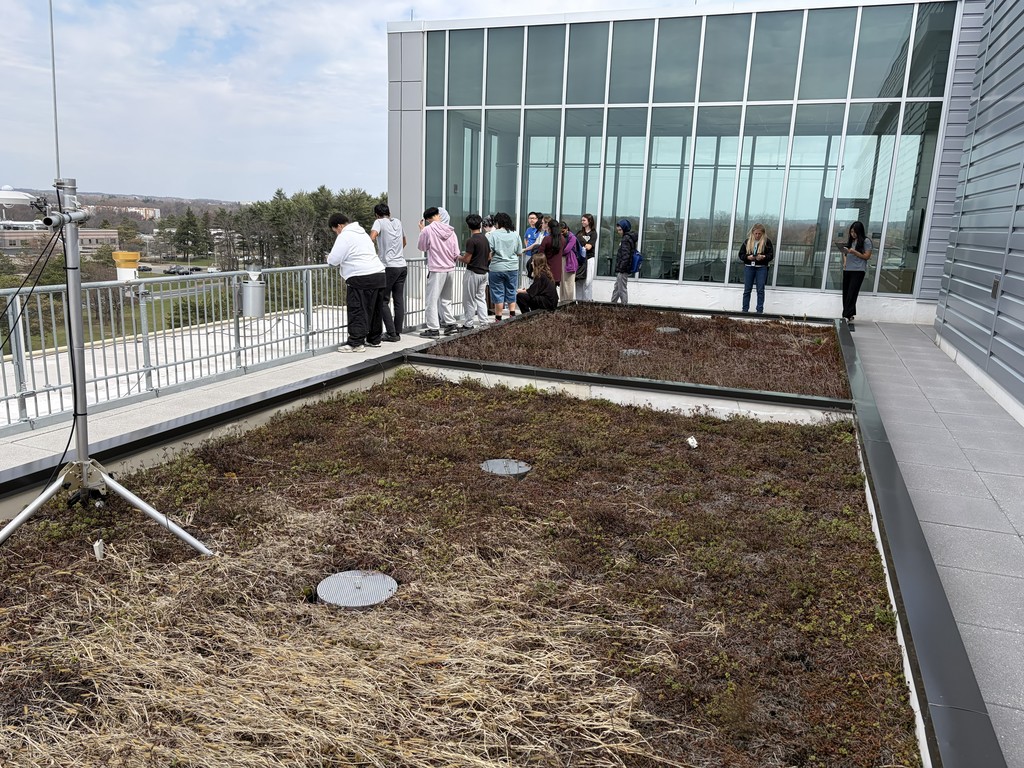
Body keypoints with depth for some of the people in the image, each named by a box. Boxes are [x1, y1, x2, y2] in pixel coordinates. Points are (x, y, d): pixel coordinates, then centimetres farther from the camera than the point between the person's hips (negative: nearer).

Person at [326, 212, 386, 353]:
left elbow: (334, 260, -10)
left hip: (361, 279, -9)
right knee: (375, 310, 15)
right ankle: (374, 339, 24)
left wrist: (329, 258, 12)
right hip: (379, 274, 9)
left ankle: (356, 343, -5)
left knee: (357, 311, -5)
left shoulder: (345, 236, -6)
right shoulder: (362, 232, 24)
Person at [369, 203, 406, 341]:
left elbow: (372, 238, -21)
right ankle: (397, 333, 11)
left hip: (389, 267, -6)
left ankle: (392, 333, -3)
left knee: (383, 301, 1)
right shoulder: (398, 222, 15)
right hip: (402, 265, 6)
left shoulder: (379, 222, -3)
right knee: (399, 300, 8)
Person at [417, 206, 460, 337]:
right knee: (446, 299, 19)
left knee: (432, 300, 1)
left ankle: (433, 329, 0)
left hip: (436, 270, -5)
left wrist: (421, 230, 13)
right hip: (450, 269, 6)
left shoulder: (428, 230, -11)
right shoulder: (450, 231, 3)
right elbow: (456, 254, 5)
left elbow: (421, 247, 4)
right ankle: (451, 323, 20)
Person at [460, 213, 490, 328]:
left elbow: (467, 260, -17)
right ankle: (484, 322, 10)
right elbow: (489, 257, 13)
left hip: (473, 273, -7)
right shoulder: (485, 239, 8)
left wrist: (459, 257, 1)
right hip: (483, 272, 7)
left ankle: (468, 324, 8)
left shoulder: (471, 241, -17)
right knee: (480, 298, 14)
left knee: (469, 300, 2)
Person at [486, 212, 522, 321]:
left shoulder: (493, 235, -9)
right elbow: (520, 253, 6)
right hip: (513, 268, 3)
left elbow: (489, 253, -12)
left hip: (497, 268, -3)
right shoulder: (515, 235, 1)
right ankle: (512, 316, 11)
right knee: (511, 293, 13)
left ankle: (498, 319, 7)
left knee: (498, 294, 4)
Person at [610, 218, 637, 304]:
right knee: (616, 289, 17)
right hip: (621, 270, 10)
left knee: (622, 290, -5)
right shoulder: (629, 238, 16)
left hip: (622, 270, -10)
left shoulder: (626, 239, -14)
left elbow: (625, 255, -22)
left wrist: (622, 268, -22)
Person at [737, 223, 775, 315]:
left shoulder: (767, 242, 1)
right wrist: (748, 257, -13)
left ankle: (760, 311, 5)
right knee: (747, 290, 5)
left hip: (762, 268, -2)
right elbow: (741, 254, 6)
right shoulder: (747, 241, 7)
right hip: (749, 267, 2)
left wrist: (763, 257, -21)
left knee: (760, 290, 0)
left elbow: (771, 255, -1)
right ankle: (745, 310, 10)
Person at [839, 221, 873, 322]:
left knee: (852, 293, -11)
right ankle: (849, 315, 11)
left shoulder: (866, 241, -4)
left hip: (858, 270, -6)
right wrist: (845, 261, 4)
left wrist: (854, 252, -17)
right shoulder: (850, 240, 14)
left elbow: (867, 256, -6)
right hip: (847, 269, 6)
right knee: (845, 293, 4)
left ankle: (847, 315, -15)